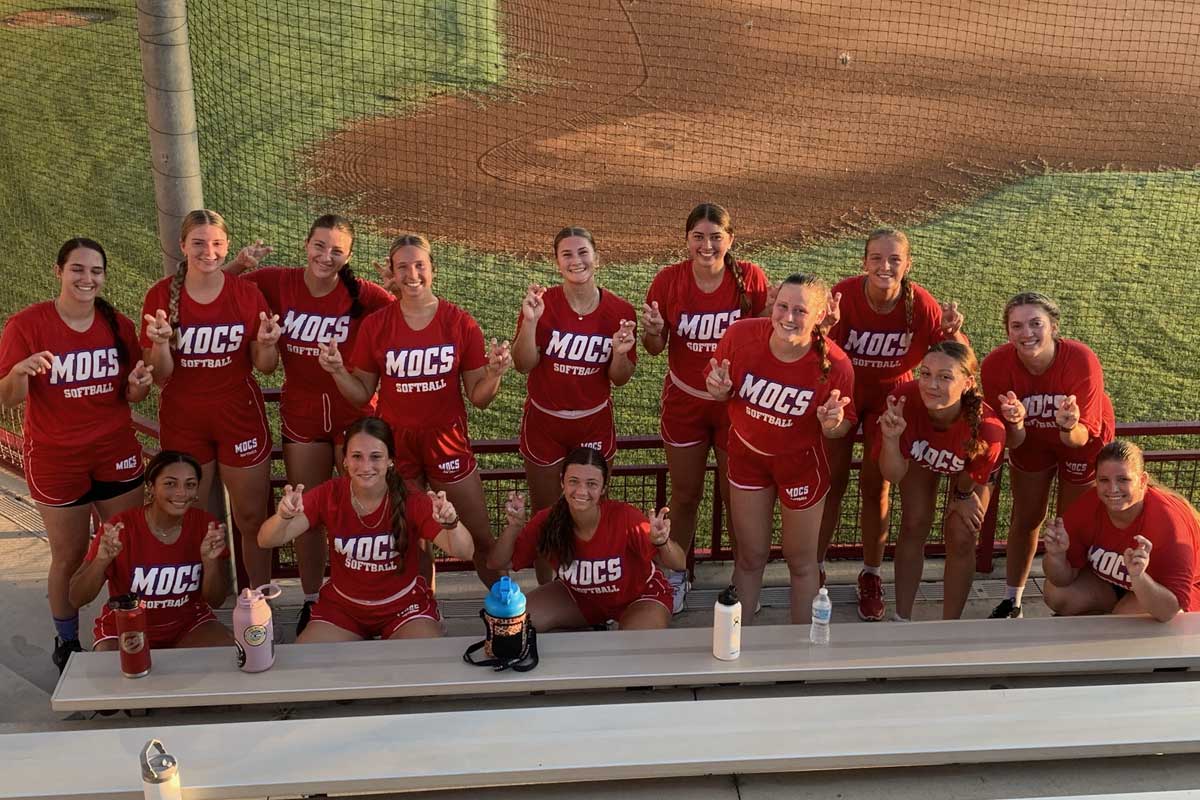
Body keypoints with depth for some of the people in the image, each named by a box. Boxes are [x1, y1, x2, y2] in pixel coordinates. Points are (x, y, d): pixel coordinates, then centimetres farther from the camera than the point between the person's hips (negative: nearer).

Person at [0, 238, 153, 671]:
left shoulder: (119, 325, 0)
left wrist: (137, 386, -16)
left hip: (116, 455, 3)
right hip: (56, 460, -3)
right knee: (70, 557, 7)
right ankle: (67, 643, 27)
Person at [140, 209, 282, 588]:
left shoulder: (248, 294, -7)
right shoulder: (161, 295, -8)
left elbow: (264, 366, -1)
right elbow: (158, 375, -6)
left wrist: (266, 344, -22)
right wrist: (160, 342, -26)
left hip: (240, 417, 0)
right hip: (182, 422, 0)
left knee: (252, 517, 7)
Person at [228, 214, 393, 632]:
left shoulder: (362, 294, -13)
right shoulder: (277, 283, -7)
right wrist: (238, 264, -17)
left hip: (354, 413, -2)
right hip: (301, 413, 2)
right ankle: (312, 601, 28)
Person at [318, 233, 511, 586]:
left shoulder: (461, 323, -6)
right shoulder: (375, 325, -3)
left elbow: (478, 398, -2)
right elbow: (362, 393, 3)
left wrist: (494, 374, -21)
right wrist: (337, 371, -14)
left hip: (446, 441, 0)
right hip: (395, 442, 1)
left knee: (482, 540, 5)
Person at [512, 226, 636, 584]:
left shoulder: (619, 311, -9)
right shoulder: (543, 302, -13)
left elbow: (620, 379, -3)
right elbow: (523, 364, -18)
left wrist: (620, 353, -24)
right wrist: (530, 321, -32)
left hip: (594, 425, 1)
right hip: (544, 423, -1)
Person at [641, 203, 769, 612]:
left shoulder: (751, 278, -13)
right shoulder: (669, 280, -11)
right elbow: (654, 348, -2)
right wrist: (653, 331, -25)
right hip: (684, 402, 1)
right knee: (684, 496, 14)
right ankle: (676, 577, 33)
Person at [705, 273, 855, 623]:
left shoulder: (835, 365, -27)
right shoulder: (740, 335, -24)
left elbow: (845, 424, -11)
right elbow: (721, 390, -4)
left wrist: (832, 424, -33)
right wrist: (719, 390, -27)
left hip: (801, 462, -1)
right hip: (747, 453, 2)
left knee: (801, 561, 14)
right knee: (751, 556, 16)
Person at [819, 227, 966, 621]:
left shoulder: (920, 303, -23)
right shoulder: (845, 294, -25)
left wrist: (953, 331, -37)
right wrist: (828, 326, -44)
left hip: (890, 397, 1)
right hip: (843, 392, 0)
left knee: (876, 486, 9)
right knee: (832, 481, 6)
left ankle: (871, 575, 27)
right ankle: (815, 569, 22)